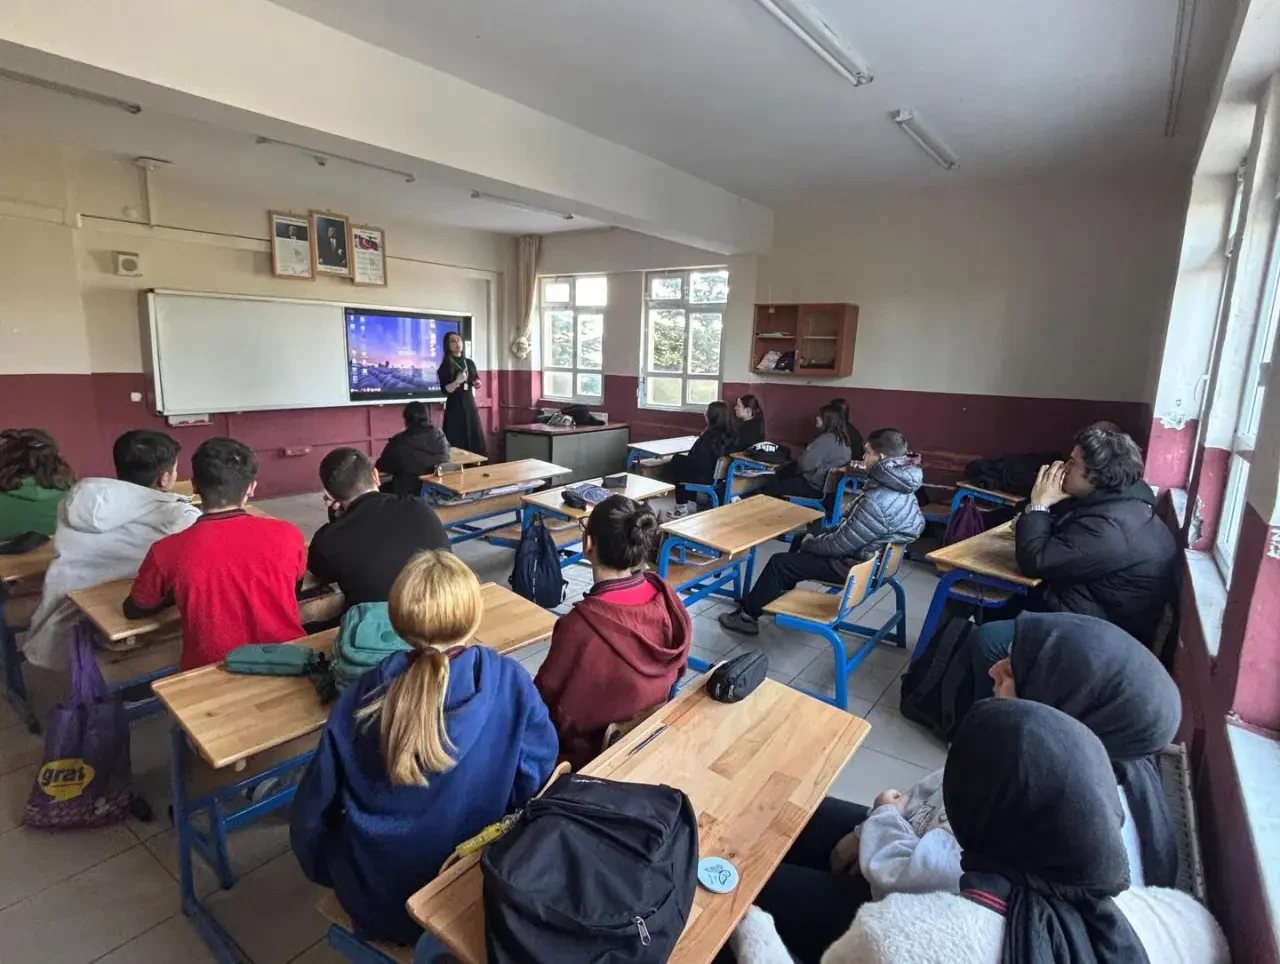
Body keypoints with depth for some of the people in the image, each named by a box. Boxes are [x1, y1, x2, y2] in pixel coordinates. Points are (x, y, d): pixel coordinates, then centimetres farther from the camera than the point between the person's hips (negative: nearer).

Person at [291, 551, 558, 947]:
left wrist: (326, 871, 13)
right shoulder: (511, 683, -24)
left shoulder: (363, 696, -21)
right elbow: (536, 785, -11)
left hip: (379, 902, 1)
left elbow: (313, 809, -8)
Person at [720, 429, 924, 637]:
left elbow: (842, 544, -25)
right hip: (871, 552, 9)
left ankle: (748, 616, 13)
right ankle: (777, 596, 35)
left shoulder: (878, 500, -32)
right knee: (799, 541, 22)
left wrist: (810, 544, -7)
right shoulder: (899, 486, 0)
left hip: (856, 564, -9)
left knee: (779, 563, -2)